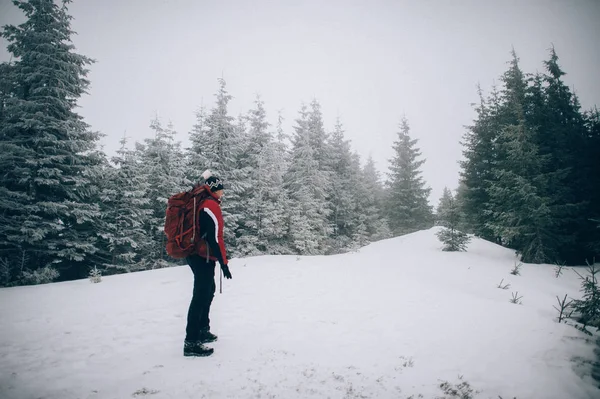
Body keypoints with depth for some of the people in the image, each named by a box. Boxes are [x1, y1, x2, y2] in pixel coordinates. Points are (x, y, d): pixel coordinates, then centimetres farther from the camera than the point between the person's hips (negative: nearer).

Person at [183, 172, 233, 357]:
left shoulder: (201, 203, 14)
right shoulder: (212, 206, -16)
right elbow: (215, 237, -22)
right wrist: (223, 262, -17)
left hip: (196, 255, 10)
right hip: (204, 257, -10)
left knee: (207, 291, 21)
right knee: (201, 296, -6)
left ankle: (202, 331, 32)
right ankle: (191, 343, -1)